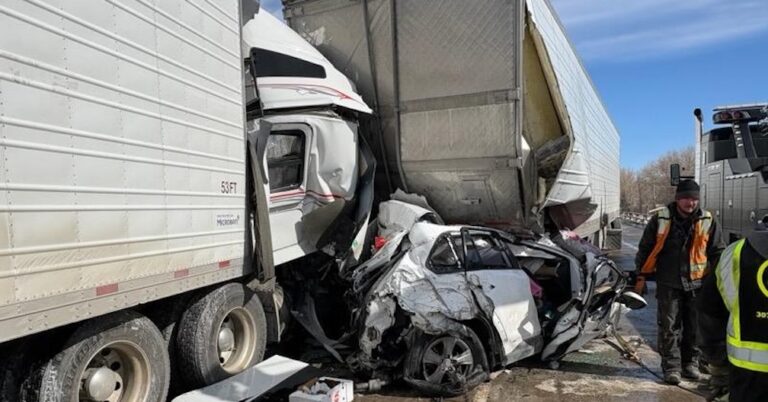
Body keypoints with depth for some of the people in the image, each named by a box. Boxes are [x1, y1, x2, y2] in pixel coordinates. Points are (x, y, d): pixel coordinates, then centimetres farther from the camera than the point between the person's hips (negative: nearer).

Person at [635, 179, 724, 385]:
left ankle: (690, 363, 27)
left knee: (694, 327, 12)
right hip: (669, 284, -2)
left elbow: (717, 251, 11)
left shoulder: (707, 221, 2)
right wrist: (641, 275, 3)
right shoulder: (661, 219, -4)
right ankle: (671, 366, 9)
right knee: (669, 327, 1)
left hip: (697, 283, 2)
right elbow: (645, 248, 2)